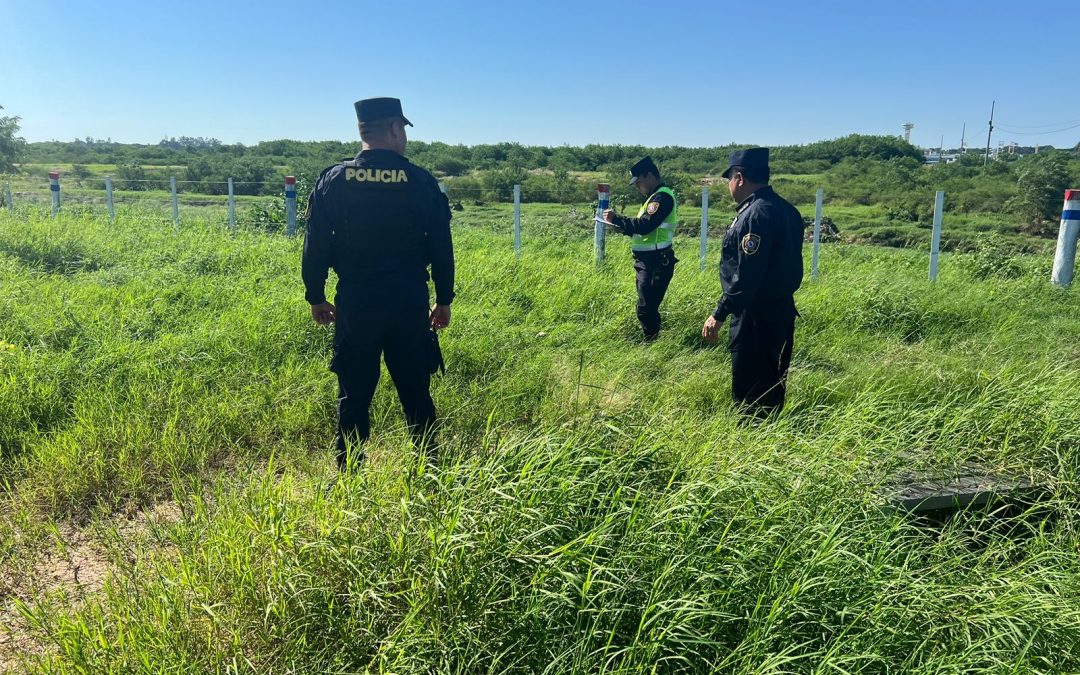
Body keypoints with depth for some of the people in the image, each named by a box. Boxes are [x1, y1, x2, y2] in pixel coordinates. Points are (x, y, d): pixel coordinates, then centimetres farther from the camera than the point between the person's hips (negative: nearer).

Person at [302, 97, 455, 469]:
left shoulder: (334, 180, -1)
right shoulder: (422, 182, -2)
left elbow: (315, 245, 0)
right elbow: (441, 247, 2)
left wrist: (316, 297, 11)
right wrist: (444, 300, 11)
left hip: (355, 304, 0)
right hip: (410, 304, 0)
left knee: (353, 396, 8)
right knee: (416, 394, 11)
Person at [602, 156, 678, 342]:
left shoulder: (662, 196, -15)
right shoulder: (656, 197, 18)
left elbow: (645, 225, -25)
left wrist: (616, 219, -16)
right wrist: (624, 228, 7)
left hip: (655, 262, -11)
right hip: (648, 261, 11)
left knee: (646, 309, -9)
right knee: (648, 308, 15)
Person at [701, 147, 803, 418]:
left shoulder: (756, 215, -20)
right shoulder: (784, 209, 10)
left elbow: (746, 276, -25)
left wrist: (719, 314, -20)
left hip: (757, 317, -10)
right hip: (780, 310, 10)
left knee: (749, 391, 0)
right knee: (770, 385, 19)